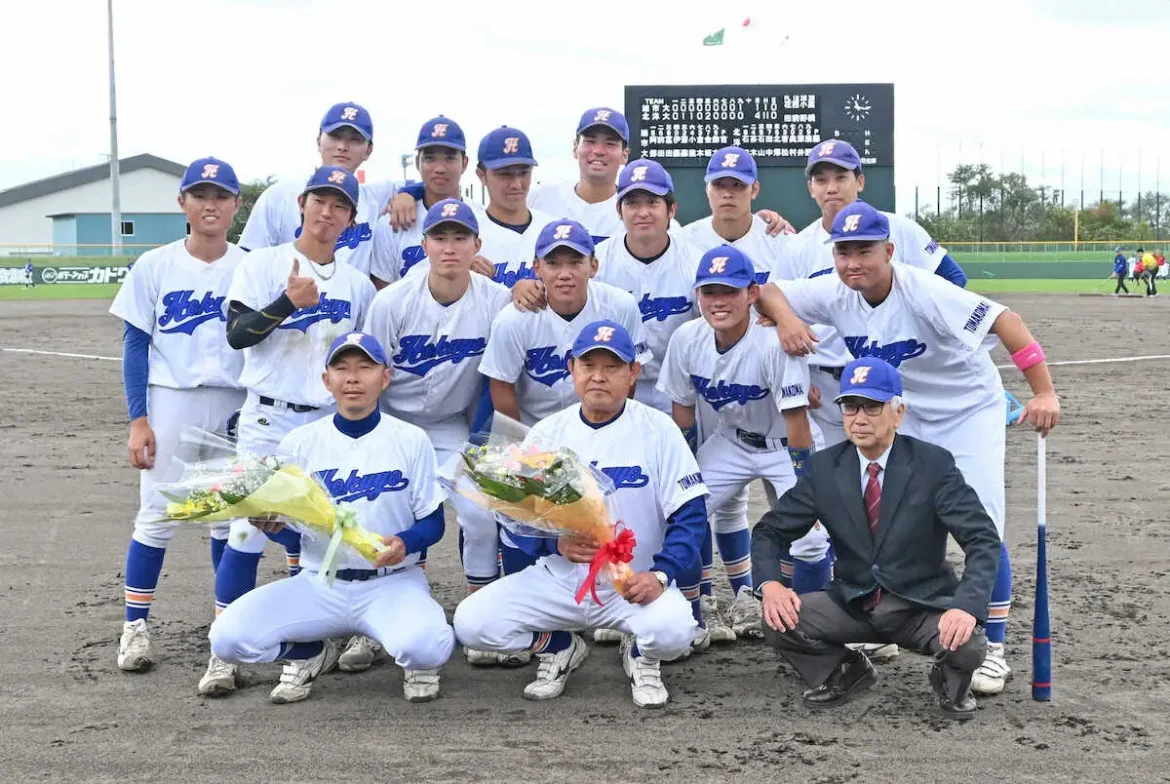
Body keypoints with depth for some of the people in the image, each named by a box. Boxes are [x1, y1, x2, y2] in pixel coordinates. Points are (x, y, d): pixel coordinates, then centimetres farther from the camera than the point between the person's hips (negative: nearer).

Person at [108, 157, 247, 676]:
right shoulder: (155, 267, -1)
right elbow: (135, 345, 0)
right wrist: (138, 419, -7)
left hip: (235, 406, 2)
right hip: (171, 403, -1)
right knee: (156, 516, 0)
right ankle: (135, 626, 9)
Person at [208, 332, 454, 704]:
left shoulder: (411, 440, -1)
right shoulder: (300, 442, 3)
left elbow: (433, 523, 1)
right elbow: (282, 524, 7)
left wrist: (404, 543, -21)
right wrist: (269, 521, -17)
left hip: (392, 583, -2)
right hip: (320, 585, 2)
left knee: (427, 648, -35)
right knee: (228, 637, -21)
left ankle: (418, 662, 7)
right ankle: (313, 655, 12)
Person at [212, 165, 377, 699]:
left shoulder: (358, 285, 10)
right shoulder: (263, 265, 0)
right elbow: (236, 334, -10)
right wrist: (290, 302, -22)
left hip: (332, 424, 3)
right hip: (269, 419, -3)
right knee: (248, 532, -6)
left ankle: (298, 655, 11)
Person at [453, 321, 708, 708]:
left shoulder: (657, 429, -6)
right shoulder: (546, 433, 2)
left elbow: (690, 517, -9)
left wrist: (660, 575, -25)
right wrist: (555, 542, -19)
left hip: (634, 585, -3)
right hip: (557, 581, 3)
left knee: (673, 629, -34)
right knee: (471, 622, -17)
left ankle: (640, 656, 6)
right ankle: (561, 648, 13)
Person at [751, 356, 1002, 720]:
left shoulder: (933, 464, -11)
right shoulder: (824, 468, -2)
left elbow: (983, 540, -17)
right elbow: (770, 531, 3)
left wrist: (967, 607, -34)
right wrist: (770, 584, -19)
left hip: (922, 606, -2)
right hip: (852, 604, 3)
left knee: (968, 645, -32)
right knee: (779, 619, -20)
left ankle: (950, 679, 9)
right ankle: (845, 672, 12)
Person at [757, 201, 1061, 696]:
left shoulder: (923, 292, -31)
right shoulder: (835, 294, -15)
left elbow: (1003, 321, -35)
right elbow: (767, 292, -7)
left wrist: (1044, 392, -42)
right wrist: (786, 318, -30)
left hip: (969, 412, -5)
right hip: (905, 421, 5)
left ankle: (993, 651, 1)